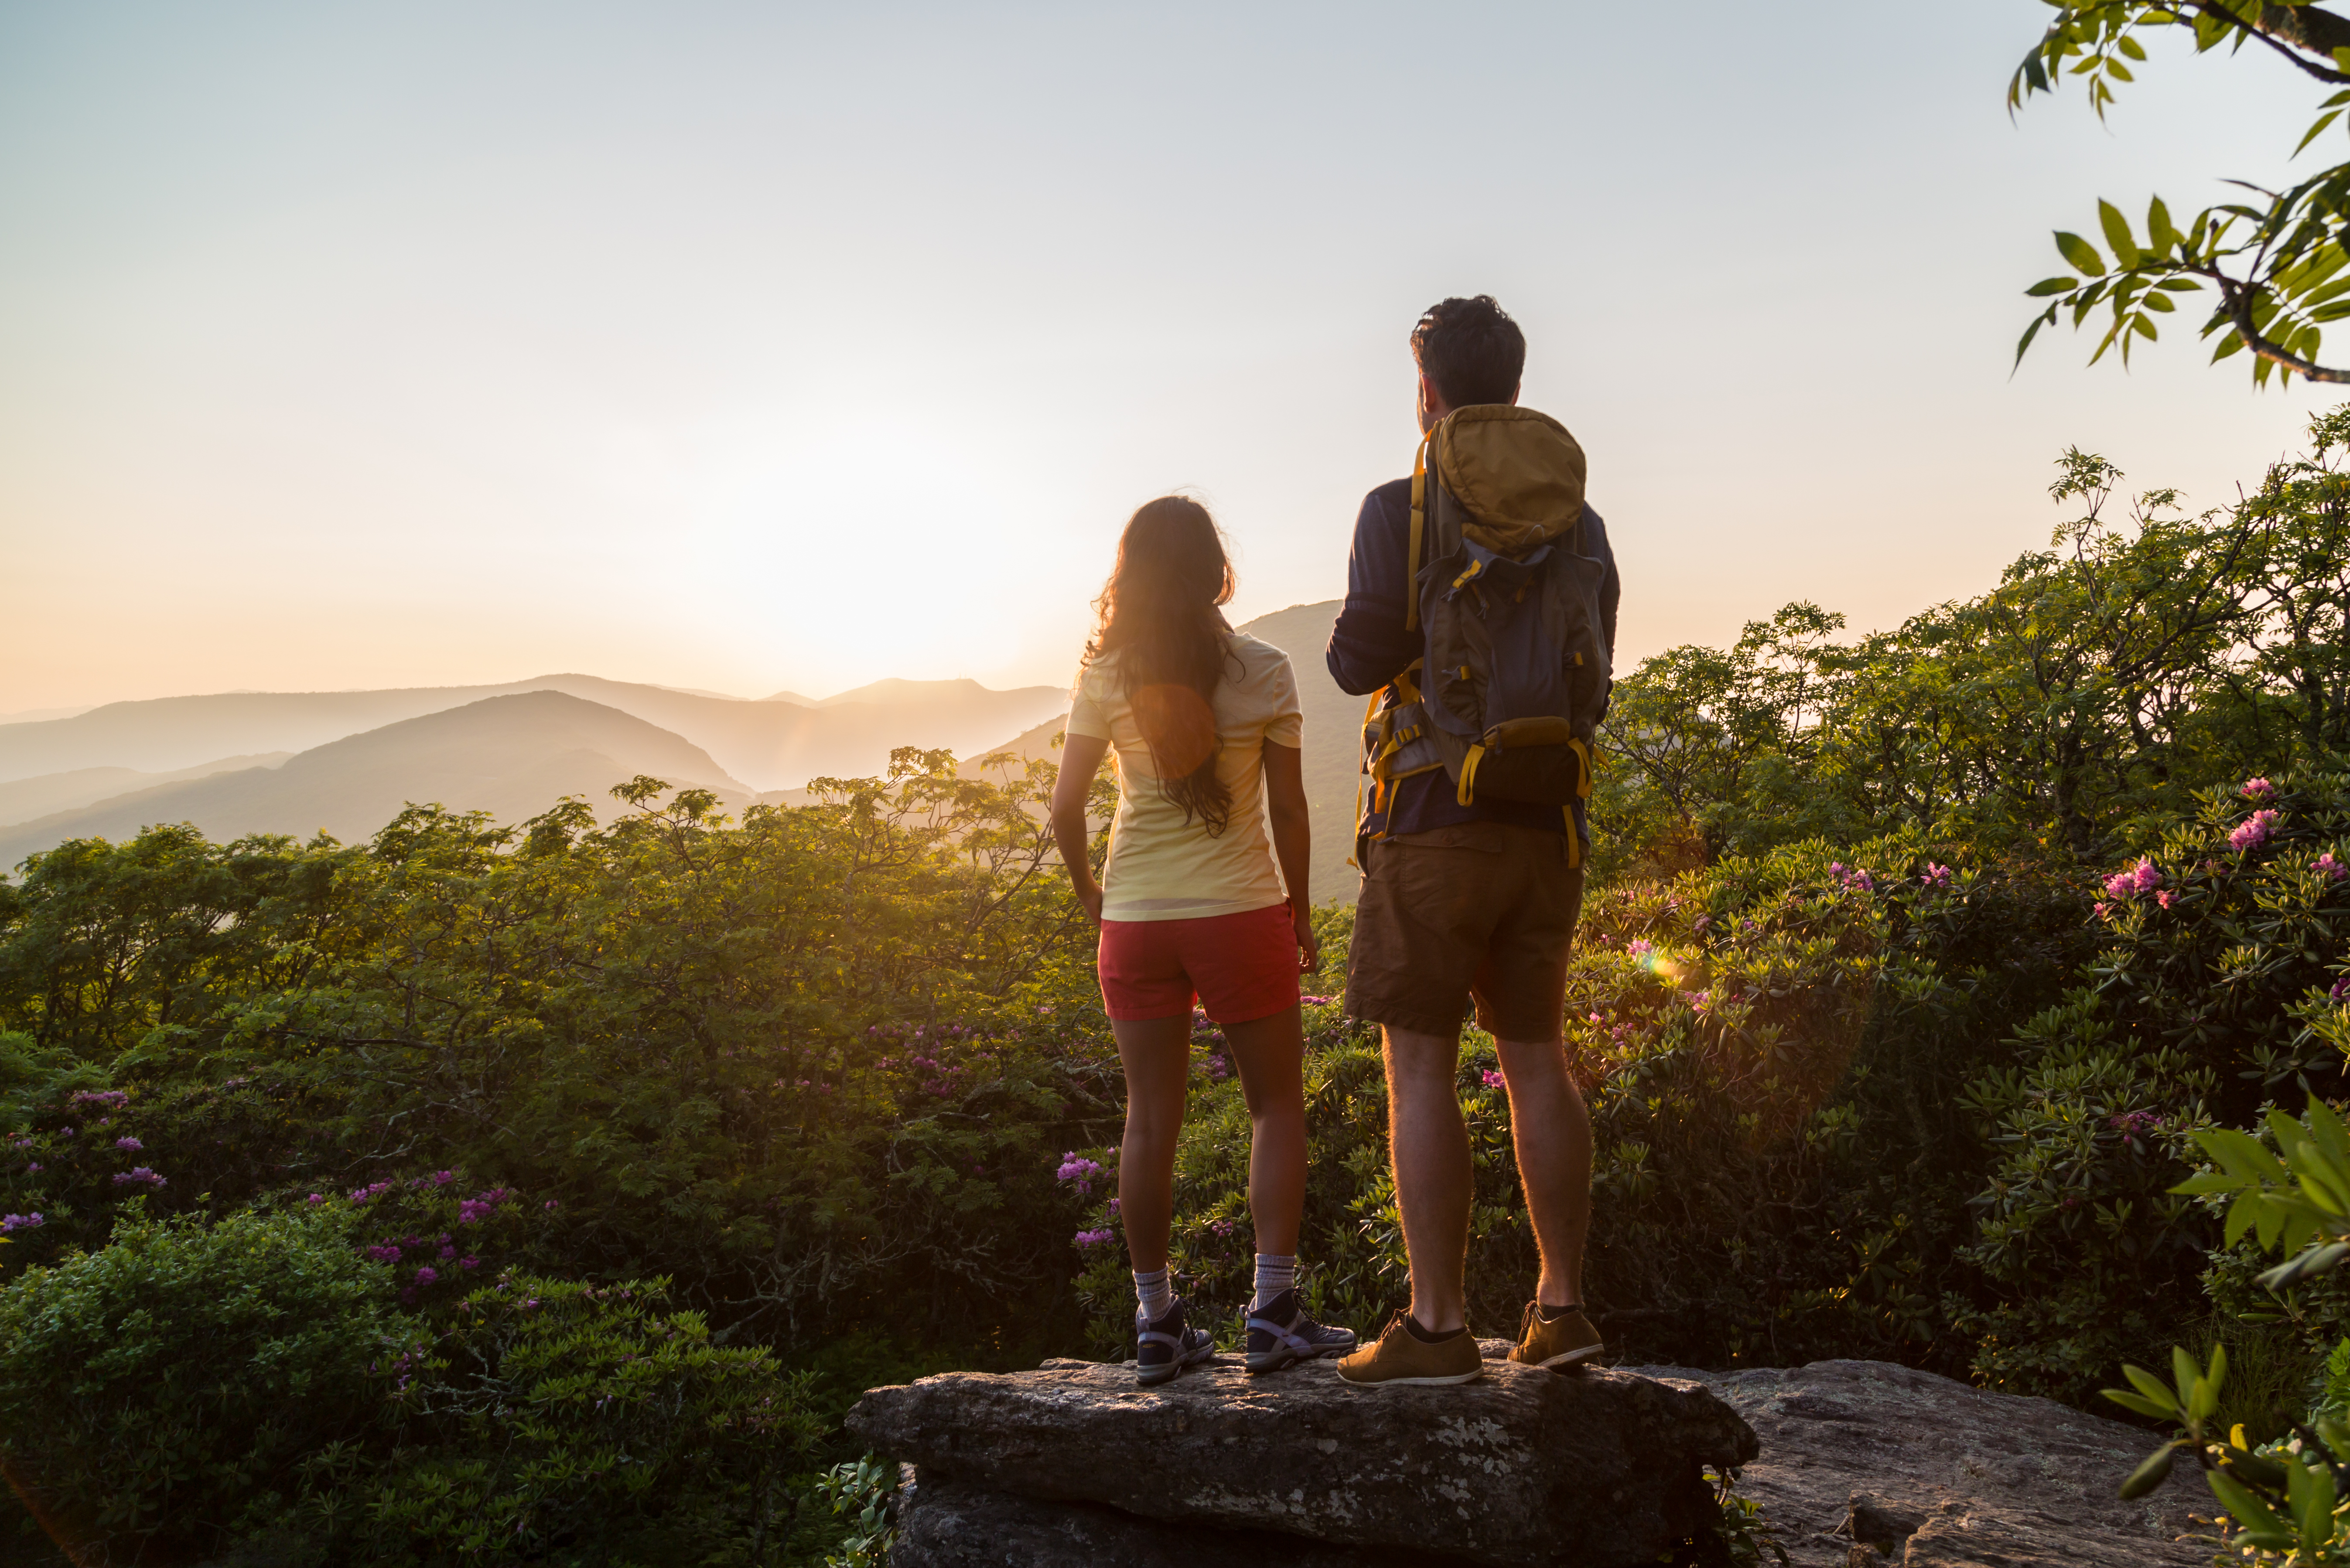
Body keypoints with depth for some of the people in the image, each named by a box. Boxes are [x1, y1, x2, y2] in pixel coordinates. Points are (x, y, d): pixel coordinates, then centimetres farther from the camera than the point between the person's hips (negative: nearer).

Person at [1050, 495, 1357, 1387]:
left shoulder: (1105, 676, -2)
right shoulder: (1263, 672, -4)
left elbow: (1066, 806, -1)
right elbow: (1288, 809, -1)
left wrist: (1087, 889, 17)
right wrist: (1299, 913, 11)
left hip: (1134, 920, 2)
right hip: (1240, 912, -2)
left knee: (1151, 1121, 9)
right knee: (1277, 1107, 12)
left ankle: (1156, 1323, 14)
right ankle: (1273, 1309, 8)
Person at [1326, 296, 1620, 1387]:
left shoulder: (1401, 509, -6)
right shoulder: (1578, 522, 12)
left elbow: (1359, 661, -12)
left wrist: (1355, 644, 10)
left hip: (1433, 819, -6)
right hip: (1546, 824, 6)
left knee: (1421, 1066, -2)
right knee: (1535, 1056, 12)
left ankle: (1437, 1325, 0)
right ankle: (1562, 1307, 16)